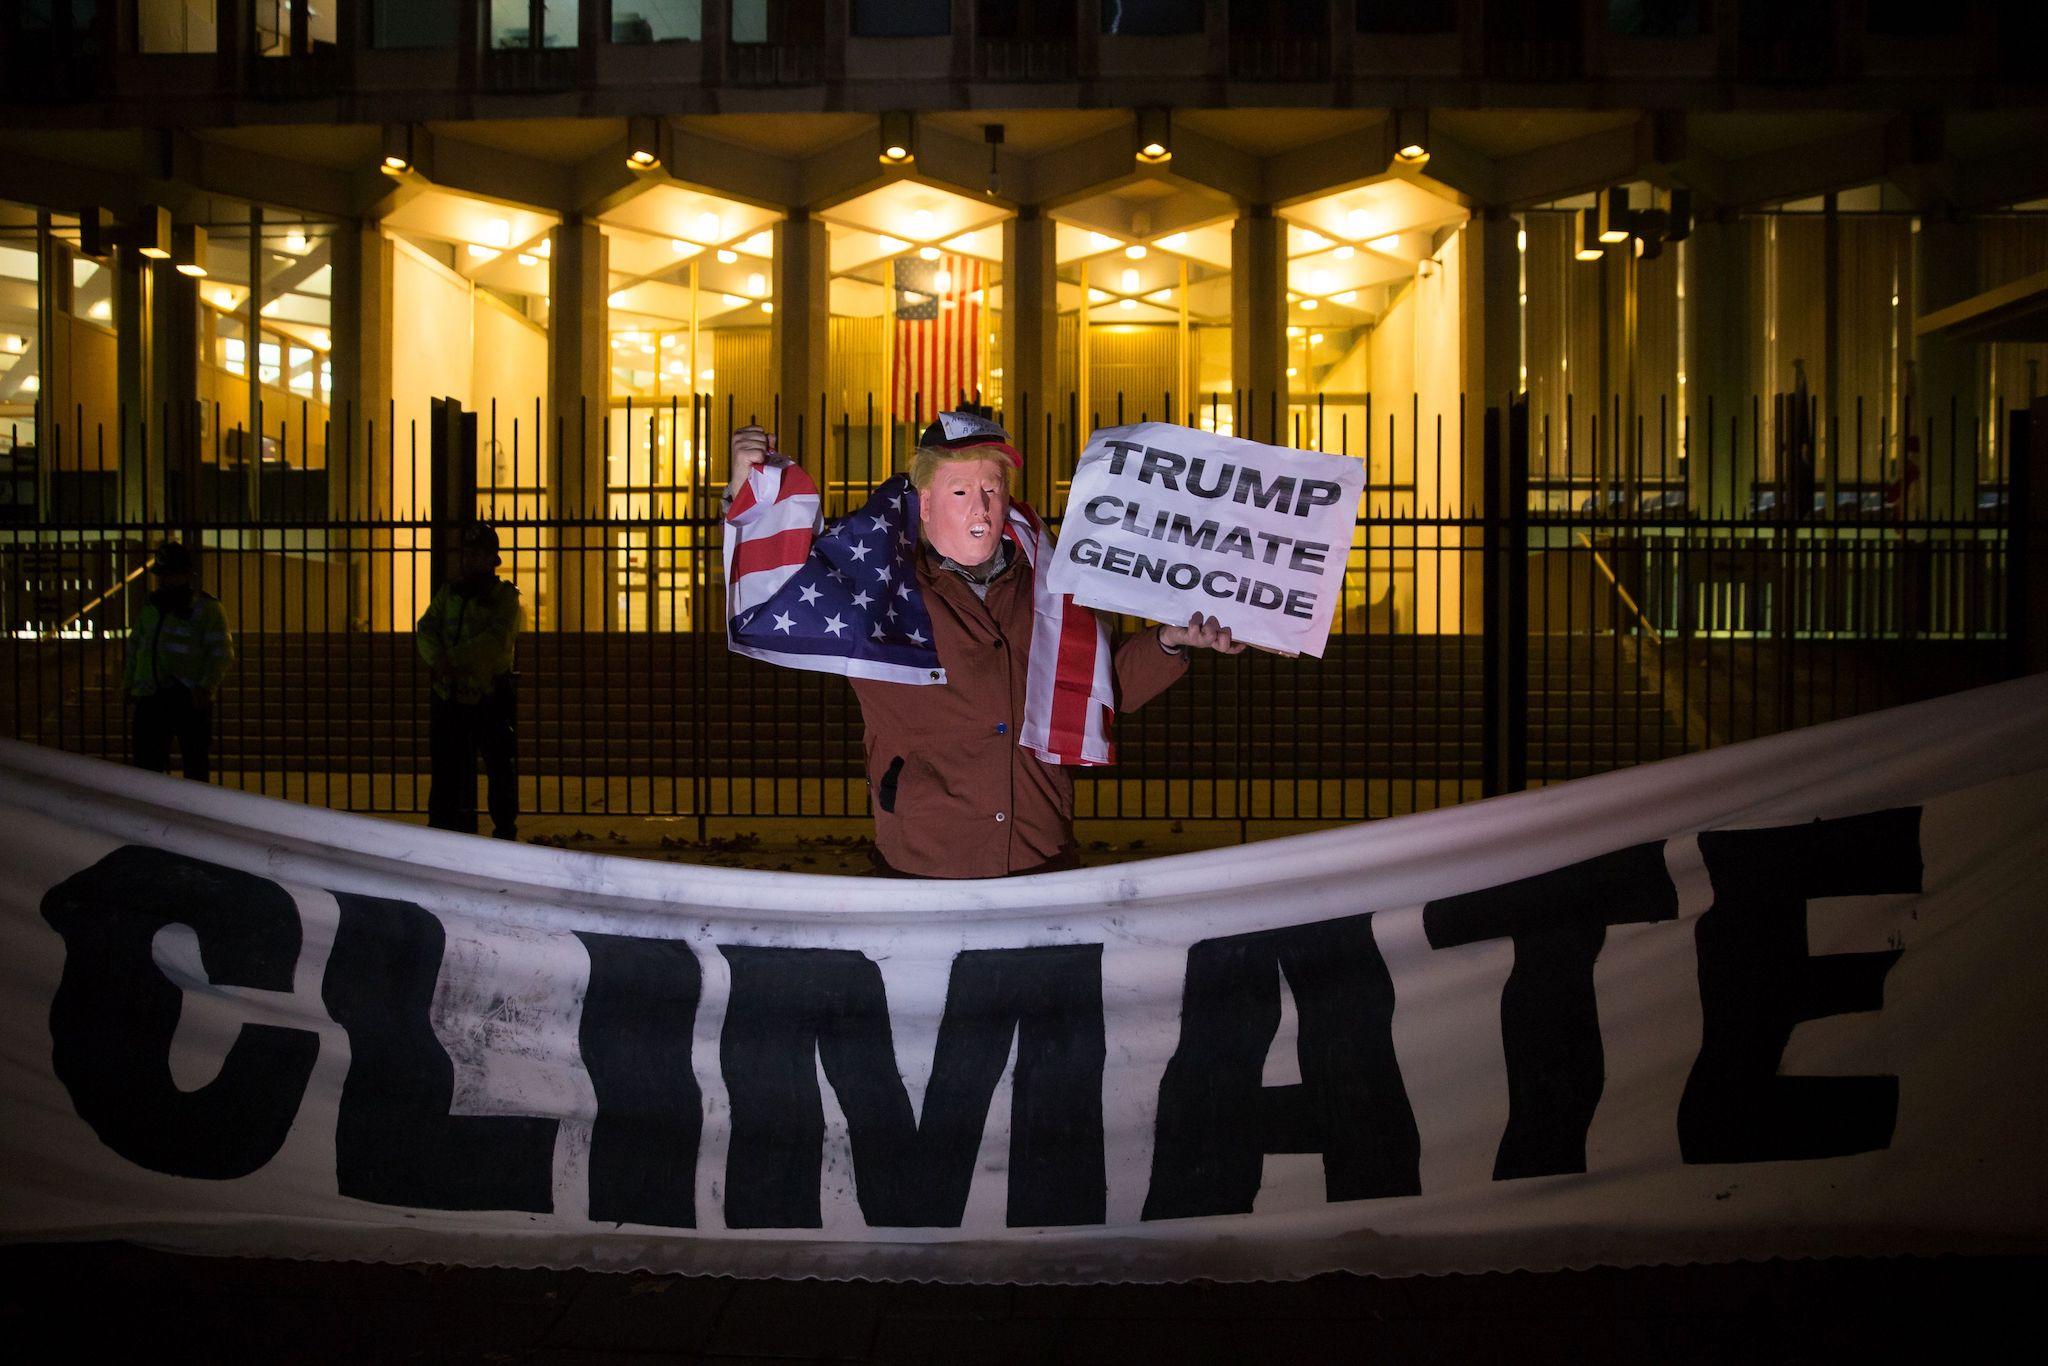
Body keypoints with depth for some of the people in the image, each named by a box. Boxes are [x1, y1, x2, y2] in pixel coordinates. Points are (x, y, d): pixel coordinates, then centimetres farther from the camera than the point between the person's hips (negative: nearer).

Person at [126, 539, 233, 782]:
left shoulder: (207, 607, -5)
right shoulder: (151, 606, 15)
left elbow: (222, 652, -11)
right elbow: (134, 644, 24)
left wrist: (206, 687, -20)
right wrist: (131, 683, 16)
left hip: (191, 698, -5)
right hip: (151, 698, 5)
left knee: (195, 764, 4)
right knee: (147, 762, 6)